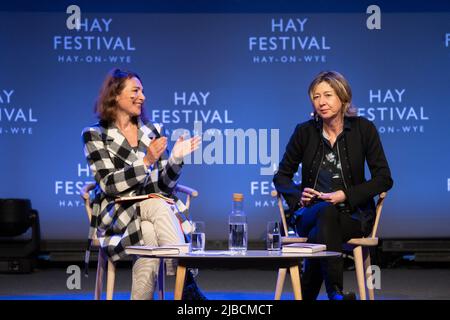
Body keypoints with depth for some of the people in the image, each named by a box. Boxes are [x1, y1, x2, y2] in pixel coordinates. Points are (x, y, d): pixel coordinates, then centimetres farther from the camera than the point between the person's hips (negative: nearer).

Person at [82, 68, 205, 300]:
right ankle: (187, 286, -33)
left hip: (155, 210, 3)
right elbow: (109, 184, -12)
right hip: (117, 215, -3)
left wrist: (175, 158, -10)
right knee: (158, 206, -33)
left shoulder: (150, 131, 11)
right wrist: (146, 161, -21)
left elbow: (164, 187, 8)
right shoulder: (94, 135, 1)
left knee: (150, 238, -33)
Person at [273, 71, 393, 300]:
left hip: (353, 215, -1)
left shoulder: (363, 129, 3)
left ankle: (307, 294, -27)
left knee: (318, 236, -36)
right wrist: (298, 196, -8)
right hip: (310, 214, 1)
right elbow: (281, 176, 15)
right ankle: (336, 293, -44)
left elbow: (384, 178, 2)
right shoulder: (304, 131, 7)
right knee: (326, 211, -38)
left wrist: (346, 195, -12)